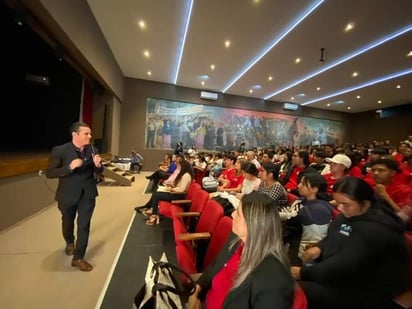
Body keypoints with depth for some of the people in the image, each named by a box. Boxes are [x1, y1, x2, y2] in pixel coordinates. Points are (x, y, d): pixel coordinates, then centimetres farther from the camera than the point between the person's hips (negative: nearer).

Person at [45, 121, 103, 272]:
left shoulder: (93, 150, -6)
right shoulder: (60, 150, -14)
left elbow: (98, 172, 1)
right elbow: (49, 173, -14)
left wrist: (98, 165, -22)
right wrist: (70, 167, -29)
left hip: (87, 194, 1)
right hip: (68, 194, 0)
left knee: (84, 225, 2)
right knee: (68, 222, 24)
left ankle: (78, 258, 19)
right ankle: (70, 243, 54)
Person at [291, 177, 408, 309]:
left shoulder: (375, 230, -28)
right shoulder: (352, 214, 1)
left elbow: (343, 265, -31)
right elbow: (332, 236, 15)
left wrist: (303, 273, -25)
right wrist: (319, 248, -6)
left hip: (371, 293, -8)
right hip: (345, 275, 9)